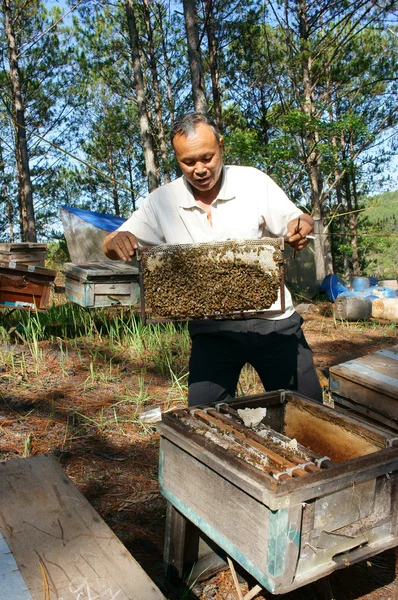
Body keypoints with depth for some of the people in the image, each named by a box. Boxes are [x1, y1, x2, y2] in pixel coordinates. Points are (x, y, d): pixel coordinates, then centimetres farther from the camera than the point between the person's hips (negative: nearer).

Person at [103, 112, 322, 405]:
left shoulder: (254, 182, -5)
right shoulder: (162, 201, -4)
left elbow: (297, 221, 1)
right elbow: (113, 246, 0)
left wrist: (300, 228, -23)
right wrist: (117, 241, -24)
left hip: (272, 321, 0)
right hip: (211, 329, 1)